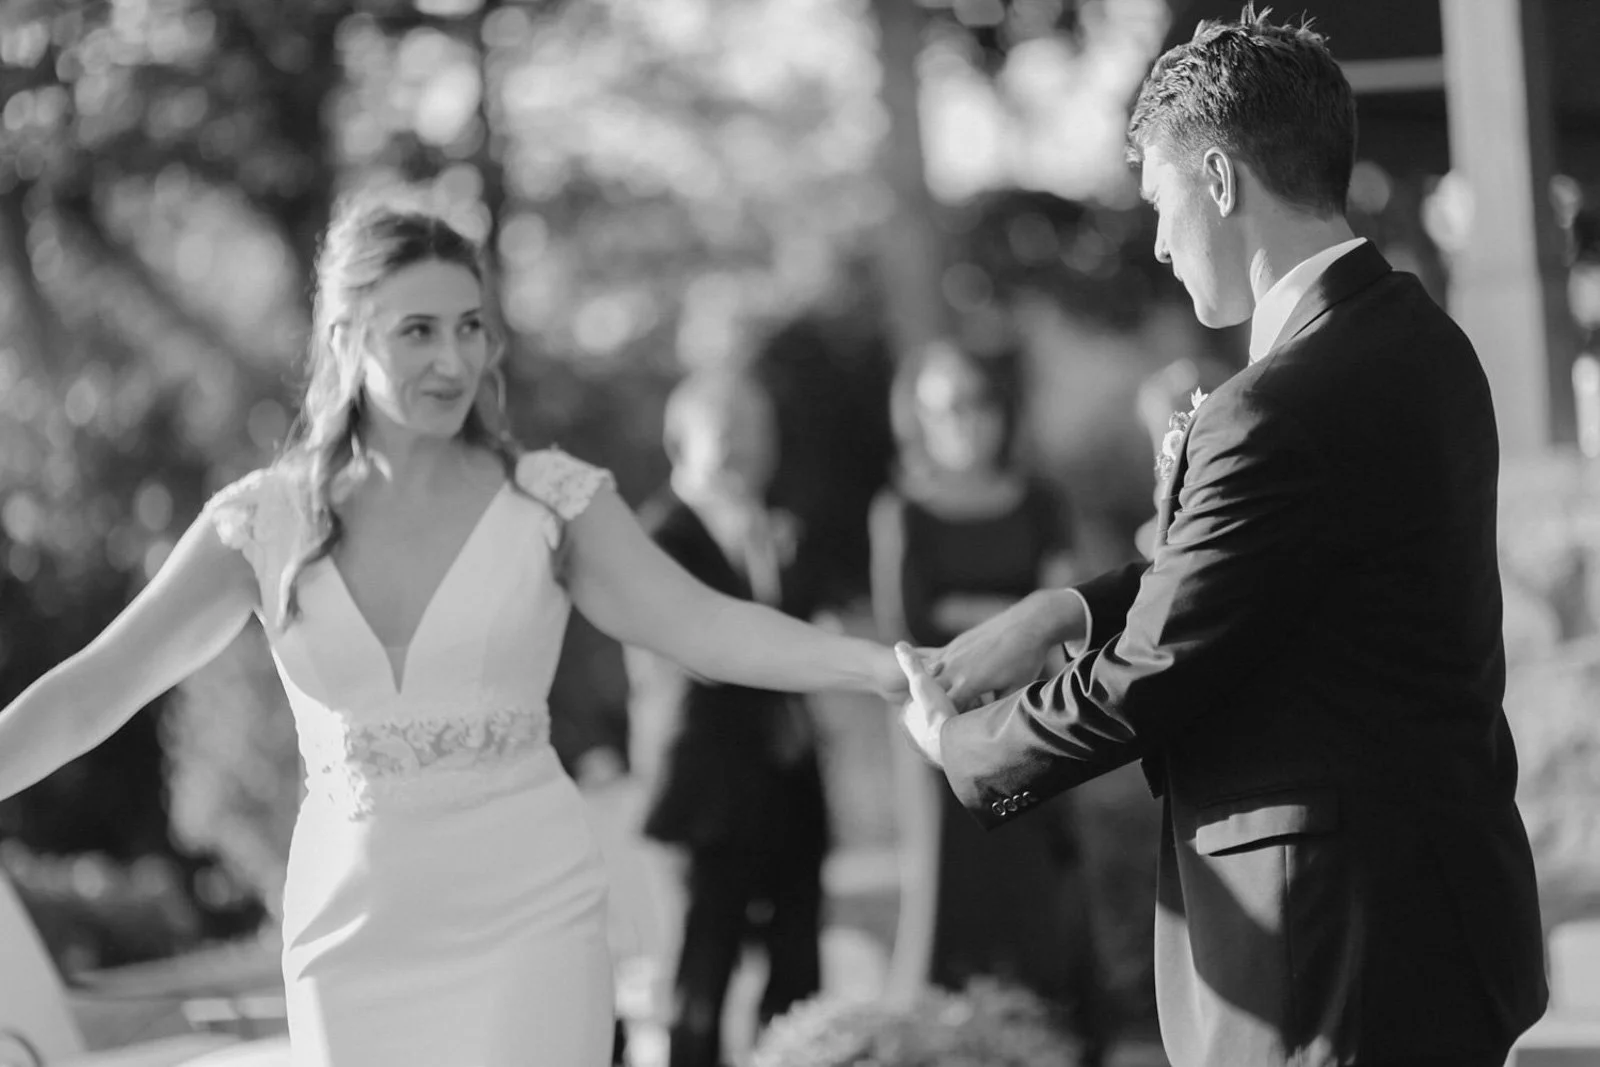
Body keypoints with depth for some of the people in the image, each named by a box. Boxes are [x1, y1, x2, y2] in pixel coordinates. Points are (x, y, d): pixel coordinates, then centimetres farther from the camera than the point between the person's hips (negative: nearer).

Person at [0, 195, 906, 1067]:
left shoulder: (548, 501, -1)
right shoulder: (268, 522, 2)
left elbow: (704, 626, -11)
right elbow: (96, 687, 2)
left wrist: (890, 668, -24)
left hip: (528, 916, -2)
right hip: (354, 933, 2)